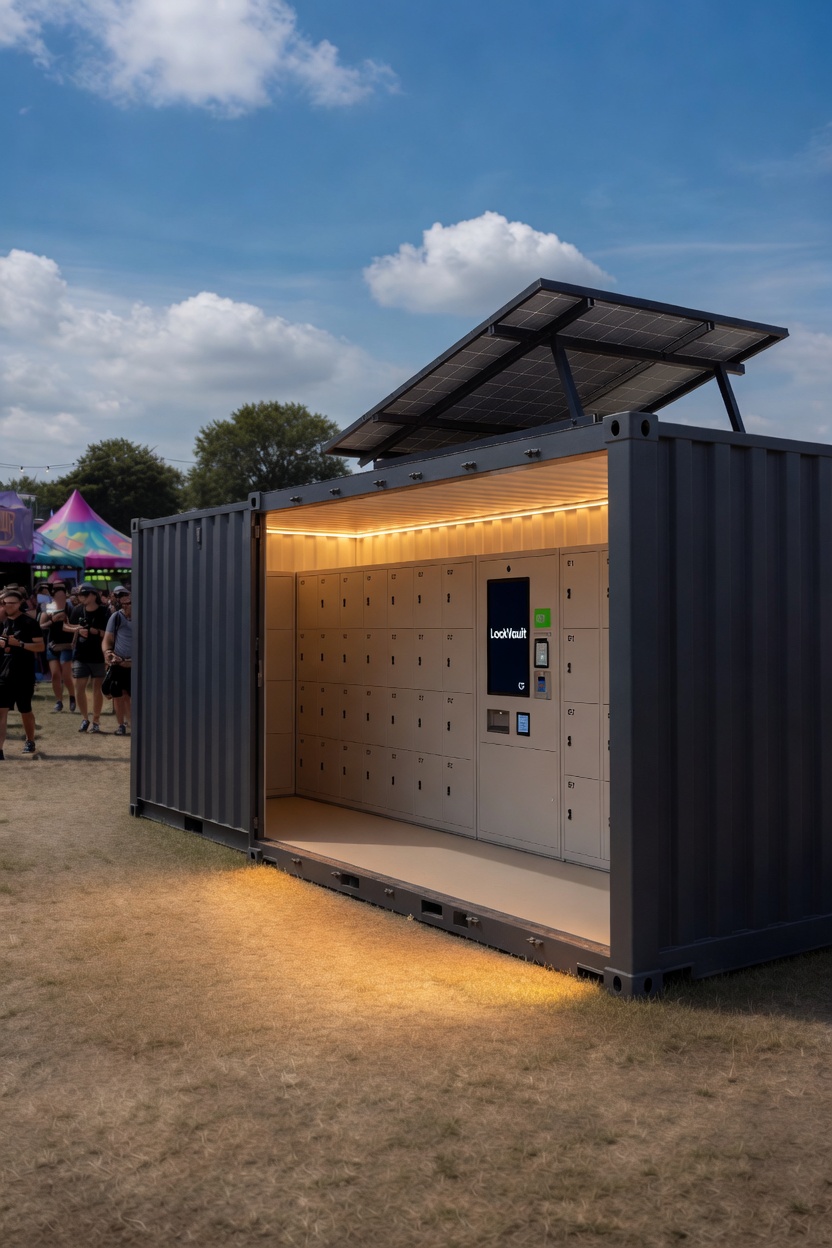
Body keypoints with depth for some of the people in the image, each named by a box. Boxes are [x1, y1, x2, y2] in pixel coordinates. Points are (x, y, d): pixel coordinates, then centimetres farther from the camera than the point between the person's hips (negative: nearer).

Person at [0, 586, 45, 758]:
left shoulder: (29, 623, -7)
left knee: (25, 710, 11)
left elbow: (40, 646, -10)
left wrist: (19, 643, -21)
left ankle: (30, 742, 32)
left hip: (24, 675, -4)